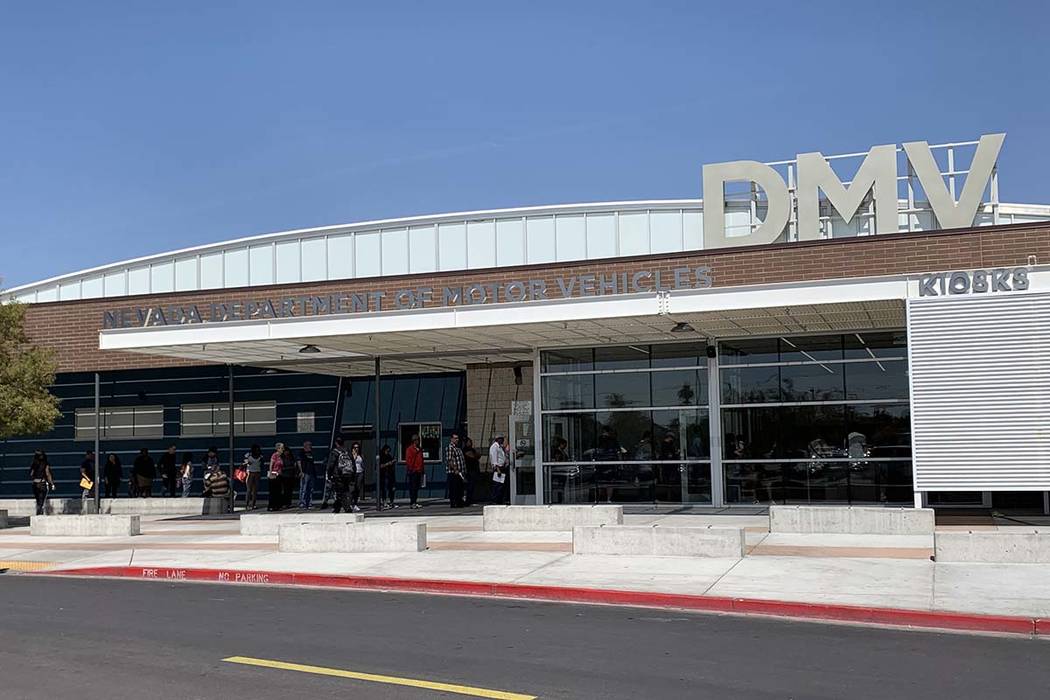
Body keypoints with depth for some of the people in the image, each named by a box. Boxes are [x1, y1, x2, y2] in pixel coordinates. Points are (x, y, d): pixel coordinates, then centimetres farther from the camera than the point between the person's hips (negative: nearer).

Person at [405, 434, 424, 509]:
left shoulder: (419, 449, 18)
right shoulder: (410, 449, -4)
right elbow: (408, 460, -9)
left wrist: (422, 470, 17)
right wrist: (410, 469, -14)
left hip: (418, 471, 7)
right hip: (413, 471, -7)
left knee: (417, 487, 9)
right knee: (412, 487, -6)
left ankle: (415, 502, 13)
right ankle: (412, 503, -5)